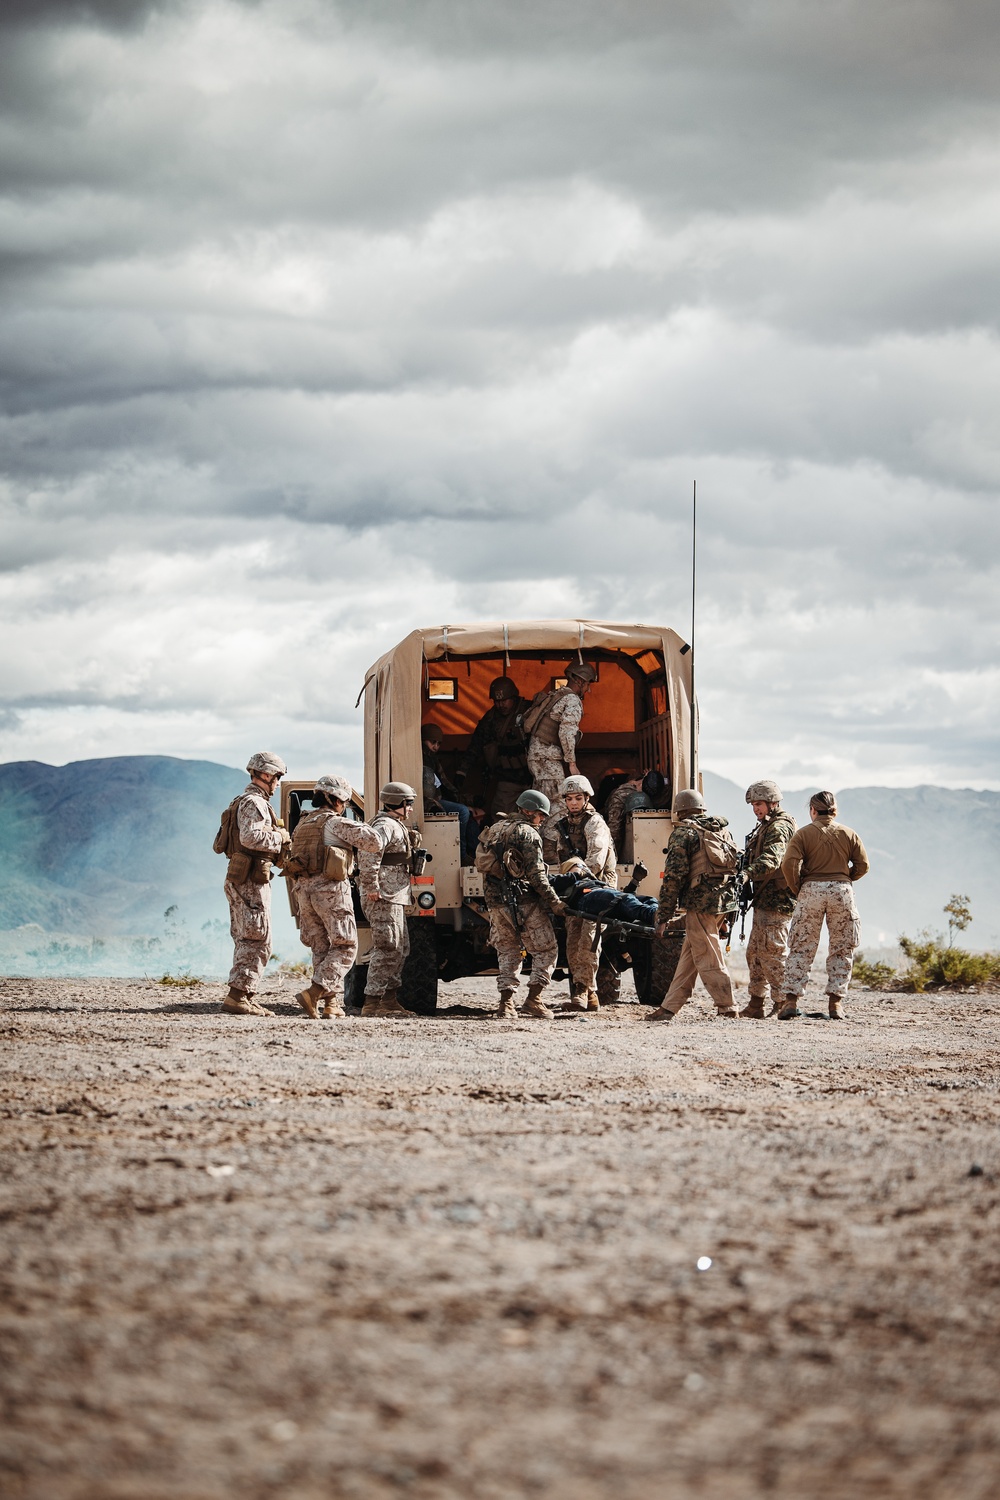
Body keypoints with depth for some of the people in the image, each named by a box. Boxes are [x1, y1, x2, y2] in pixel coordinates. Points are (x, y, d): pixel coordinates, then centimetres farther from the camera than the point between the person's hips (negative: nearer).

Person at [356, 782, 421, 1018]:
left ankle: (390, 999, 19)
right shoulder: (386, 825, -13)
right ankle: (372, 1002, -14)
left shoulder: (395, 826, 21)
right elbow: (368, 852, -27)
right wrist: (372, 887, -26)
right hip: (384, 898, -11)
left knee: (401, 948, 15)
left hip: (393, 899, 11)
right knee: (388, 949, -12)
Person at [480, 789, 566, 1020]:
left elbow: (484, 865, 19)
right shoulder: (528, 833, -7)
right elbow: (535, 875, -14)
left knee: (507, 952, 15)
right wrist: (554, 902, -12)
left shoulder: (494, 830, 17)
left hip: (496, 903, 7)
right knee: (546, 950, 3)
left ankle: (506, 1003, 7)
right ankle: (533, 999, -4)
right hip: (524, 903, -7)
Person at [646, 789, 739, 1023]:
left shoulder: (684, 833, -5)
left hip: (701, 902, -8)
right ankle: (669, 1008, 17)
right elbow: (738, 865, 18)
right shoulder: (722, 830, 17)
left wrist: (663, 917, -9)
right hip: (725, 900, 8)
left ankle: (728, 1009, -3)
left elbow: (673, 876, -10)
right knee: (689, 955, 14)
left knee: (707, 959, -2)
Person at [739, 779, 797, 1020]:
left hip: (776, 901, -11)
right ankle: (756, 1004, 18)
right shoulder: (765, 827, 20)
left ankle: (782, 1005, -7)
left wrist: (749, 873, -42)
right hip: (764, 900, 11)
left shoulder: (779, 828, -13)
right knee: (755, 952, 13)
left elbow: (771, 859, -30)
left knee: (772, 952, -10)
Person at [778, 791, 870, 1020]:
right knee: (842, 949, 9)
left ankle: (791, 1000, -3)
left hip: (811, 890, -1)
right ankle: (836, 1001, 4)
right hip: (842, 892, 1)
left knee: (801, 948, 4)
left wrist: (797, 889, 3)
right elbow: (862, 865, 4)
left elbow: (789, 864, -10)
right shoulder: (848, 834, 6)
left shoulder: (803, 834, -1)